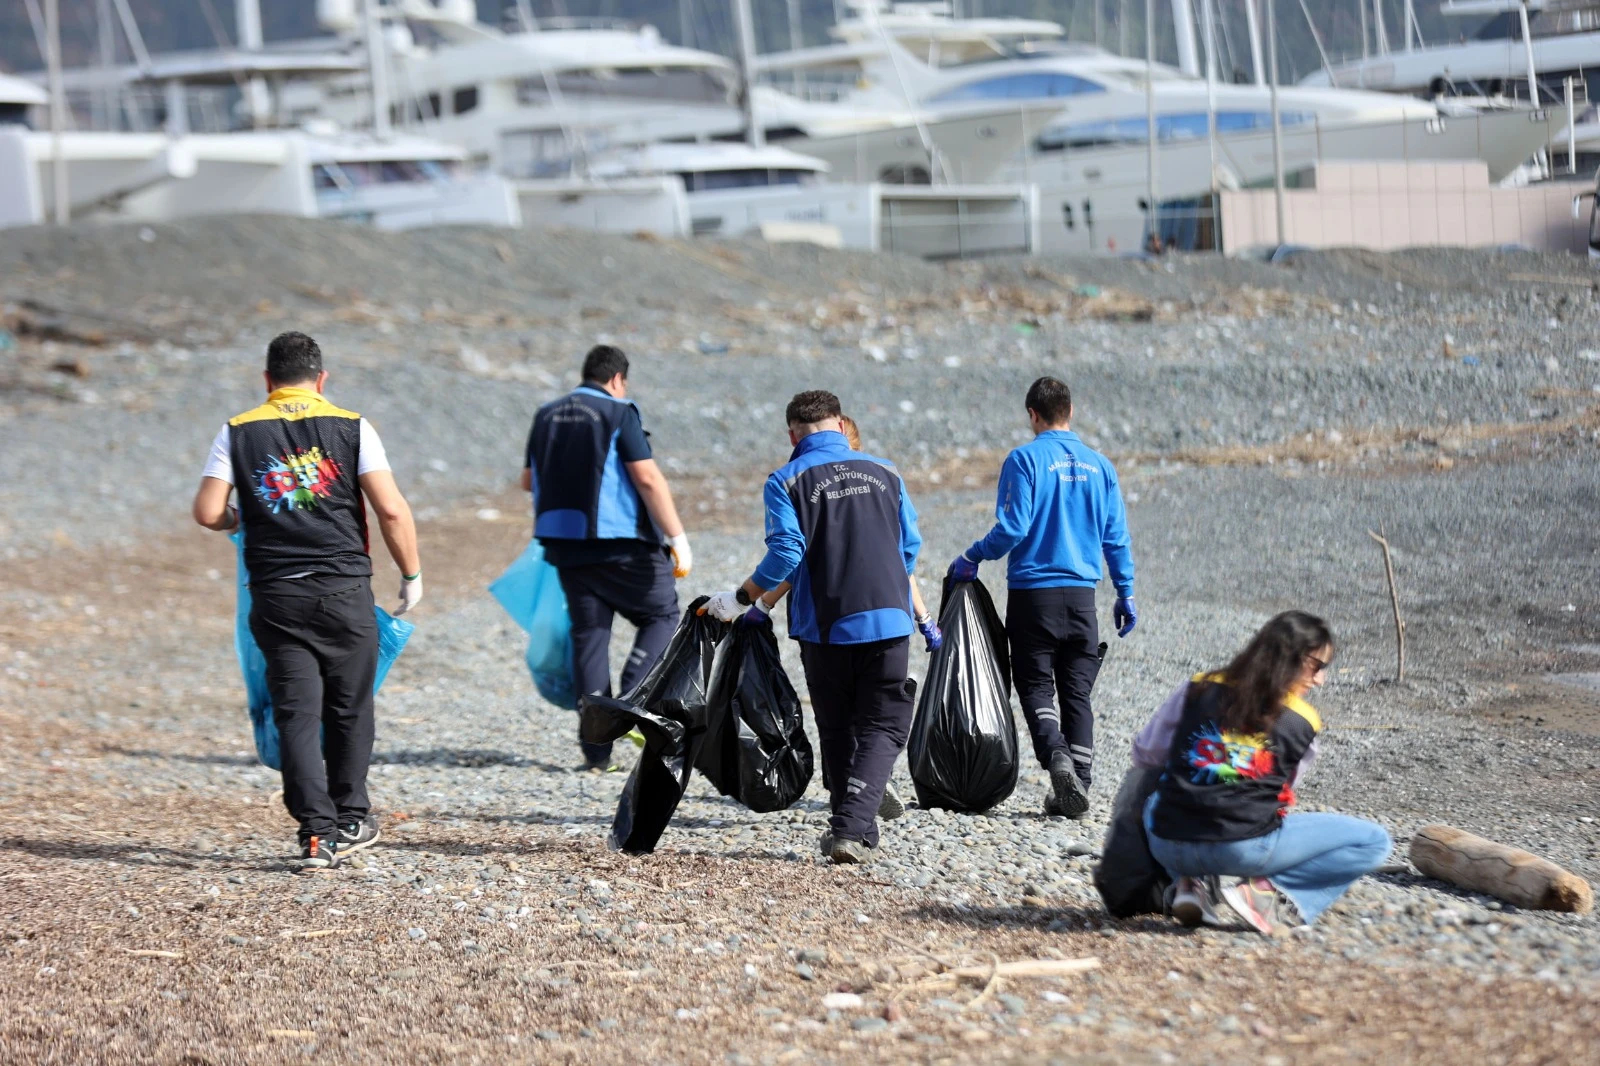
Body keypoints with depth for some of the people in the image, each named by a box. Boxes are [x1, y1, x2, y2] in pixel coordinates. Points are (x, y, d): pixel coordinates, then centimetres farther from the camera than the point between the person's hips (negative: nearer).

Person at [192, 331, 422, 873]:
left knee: (297, 715, 2)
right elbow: (392, 509, -7)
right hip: (345, 590, -1)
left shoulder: (238, 432, 4)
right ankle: (350, 820, 25)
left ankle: (317, 832, -7)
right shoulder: (352, 427, 0)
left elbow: (207, 513, -2)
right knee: (349, 709, 15)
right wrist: (411, 574, 5)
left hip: (276, 595, 1)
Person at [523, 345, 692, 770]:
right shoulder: (618, 413, -7)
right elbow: (648, 478, -15)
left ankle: (596, 748, 5)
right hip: (620, 543, -5)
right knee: (662, 614, 12)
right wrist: (677, 538, -15)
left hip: (564, 543, 5)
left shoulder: (546, 415, 11)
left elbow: (529, 480, 20)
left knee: (588, 634, 8)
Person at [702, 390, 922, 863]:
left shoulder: (787, 481, -2)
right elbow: (910, 545, 12)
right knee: (883, 727, 3)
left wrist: (742, 600, 0)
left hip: (825, 627, -1)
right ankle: (852, 828, -14)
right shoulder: (884, 472, 8)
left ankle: (850, 828, 19)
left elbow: (786, 554, -12)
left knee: (838, 732, 15)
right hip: (889, 620, 1)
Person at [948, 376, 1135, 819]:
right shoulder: (1099, 465, 7)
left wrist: (972, 558, 2)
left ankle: (1056, 755, -20)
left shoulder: (1025, 459, -7)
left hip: (1033, 591, -4)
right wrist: (1126, 594, 17)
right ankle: (1078, 786, 5)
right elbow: (1116, 537, 9)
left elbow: (1012, 528, -13)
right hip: (1081, 594, 4)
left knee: (1036, 687, 4)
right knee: (1077, 693, 9)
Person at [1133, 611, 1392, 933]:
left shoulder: (1198, 689, 9)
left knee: (1155, 804, 41)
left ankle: (1190, 883, 12)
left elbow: (1144, 754, 16)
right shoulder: (1301, 722, 3)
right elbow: (1284, 793, 12)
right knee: (1373, 841, 9)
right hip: (1243, 850, -4)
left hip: (1167, 847, 4)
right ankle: (1264, 894, -5)